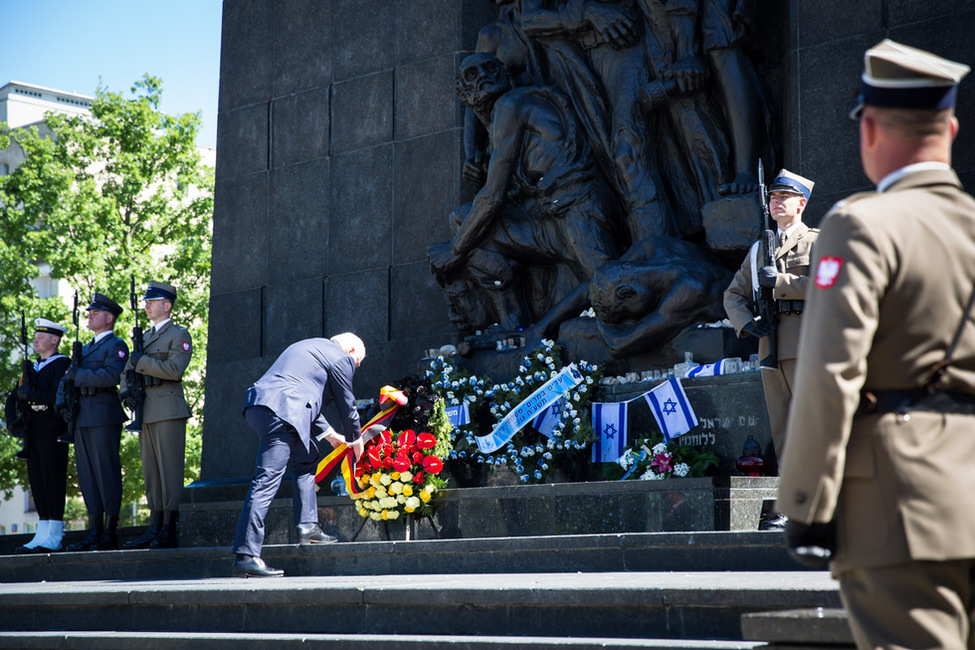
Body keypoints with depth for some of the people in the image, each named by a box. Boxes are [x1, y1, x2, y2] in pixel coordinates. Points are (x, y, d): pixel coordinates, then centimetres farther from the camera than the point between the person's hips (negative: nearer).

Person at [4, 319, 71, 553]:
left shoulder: (62, 364, -4)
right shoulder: (34, 367, 21)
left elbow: (57, 395, -18)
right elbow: (14, 397, 20)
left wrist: (29, 394, -15)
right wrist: (12, 419, 4)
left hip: (52, 432, -8)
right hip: (33, 432, 8)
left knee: (52, 481, -7)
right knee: (37, 482, 7)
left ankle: (53, 537, -6)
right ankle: (42, 535, 10)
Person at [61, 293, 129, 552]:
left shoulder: (116, 346, -2)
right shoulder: (84, 349, 24)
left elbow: (111, 376, -18)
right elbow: (67, 377, 22)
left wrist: (79, 374, -12)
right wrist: (62, 397, 2)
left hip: (104, 417, -8)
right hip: (82, 420, 8)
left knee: (107, 473, -7)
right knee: (87, 474, 6)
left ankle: (111, 533, -4)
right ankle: (94, 532, 9)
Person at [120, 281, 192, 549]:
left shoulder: (179, 335, -1)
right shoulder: (144, 337, 22)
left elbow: (174, 369, -15)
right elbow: (127, 371, 21)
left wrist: (142, 362, -13)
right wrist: (127, 390, 1)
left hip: (168, 411, -8)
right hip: (146, 413, 8)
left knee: (170, 470, -8)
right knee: (151, 473, 7)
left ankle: (170, 530, -7)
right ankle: (154, 529, 10)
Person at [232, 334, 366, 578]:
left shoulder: (311, 347, 32)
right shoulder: (341, 357, 5)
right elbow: (347, 404, 10)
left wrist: (330, 435, 42)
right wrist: (355, 440, 27)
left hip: (257, 404, 10)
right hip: (280, 411, -10)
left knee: (307, 458, 25)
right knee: (267, 480, -12)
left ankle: (307, 526, 21)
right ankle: (245, 556, -15)